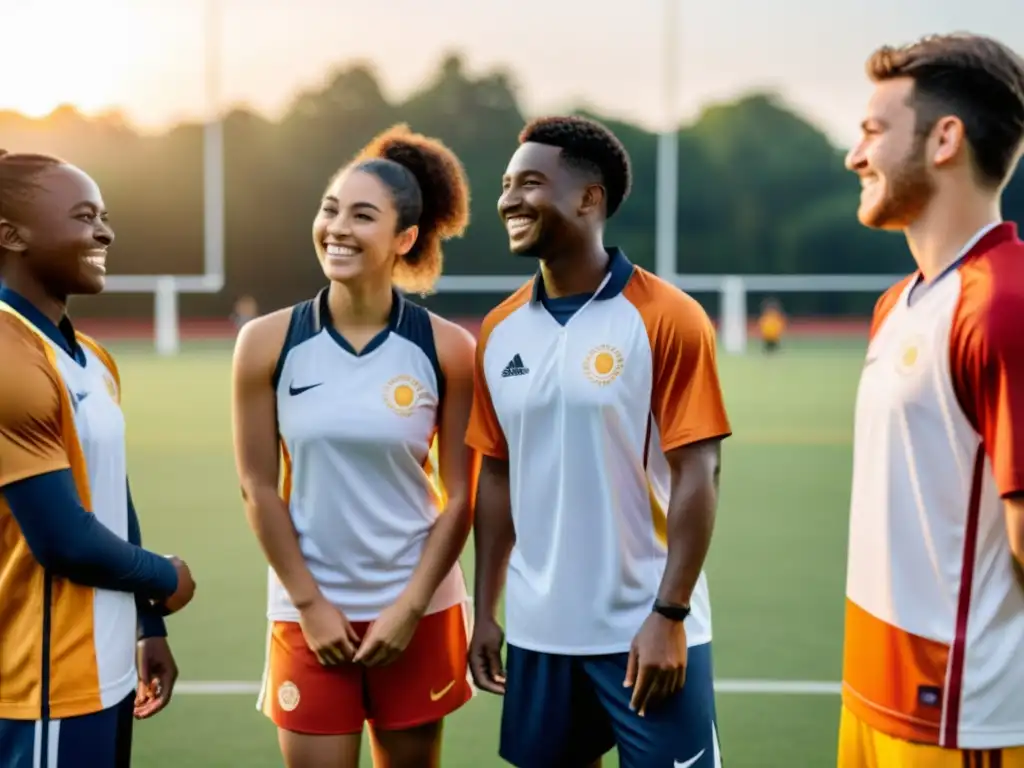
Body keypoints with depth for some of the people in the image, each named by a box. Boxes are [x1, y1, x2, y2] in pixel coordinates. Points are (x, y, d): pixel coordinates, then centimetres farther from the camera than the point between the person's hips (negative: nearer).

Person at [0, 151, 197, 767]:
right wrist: (166, 580, -4)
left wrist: (149, 626, 15)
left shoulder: (95, 361, 11)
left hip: (108, 672, 9)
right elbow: (64, 539, -20)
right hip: (50, 690, -9)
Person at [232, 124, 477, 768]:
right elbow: (259, 488, -3)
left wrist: (411, 605, -7)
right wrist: (310, 603, -5)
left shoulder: (448, 349, -7)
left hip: (418, 608, 0)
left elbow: (461, 495, -3)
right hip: (309, 608, 0)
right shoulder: (268, 342, -6)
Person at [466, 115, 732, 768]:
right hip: (538, 632, 5)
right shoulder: (499, 331, 6)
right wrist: (485, 611, 9)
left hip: (645, 630, -5)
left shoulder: (668, 319, -9)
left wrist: (669, 617, -15)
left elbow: (698, 475, -11)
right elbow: (498, 475, 11)